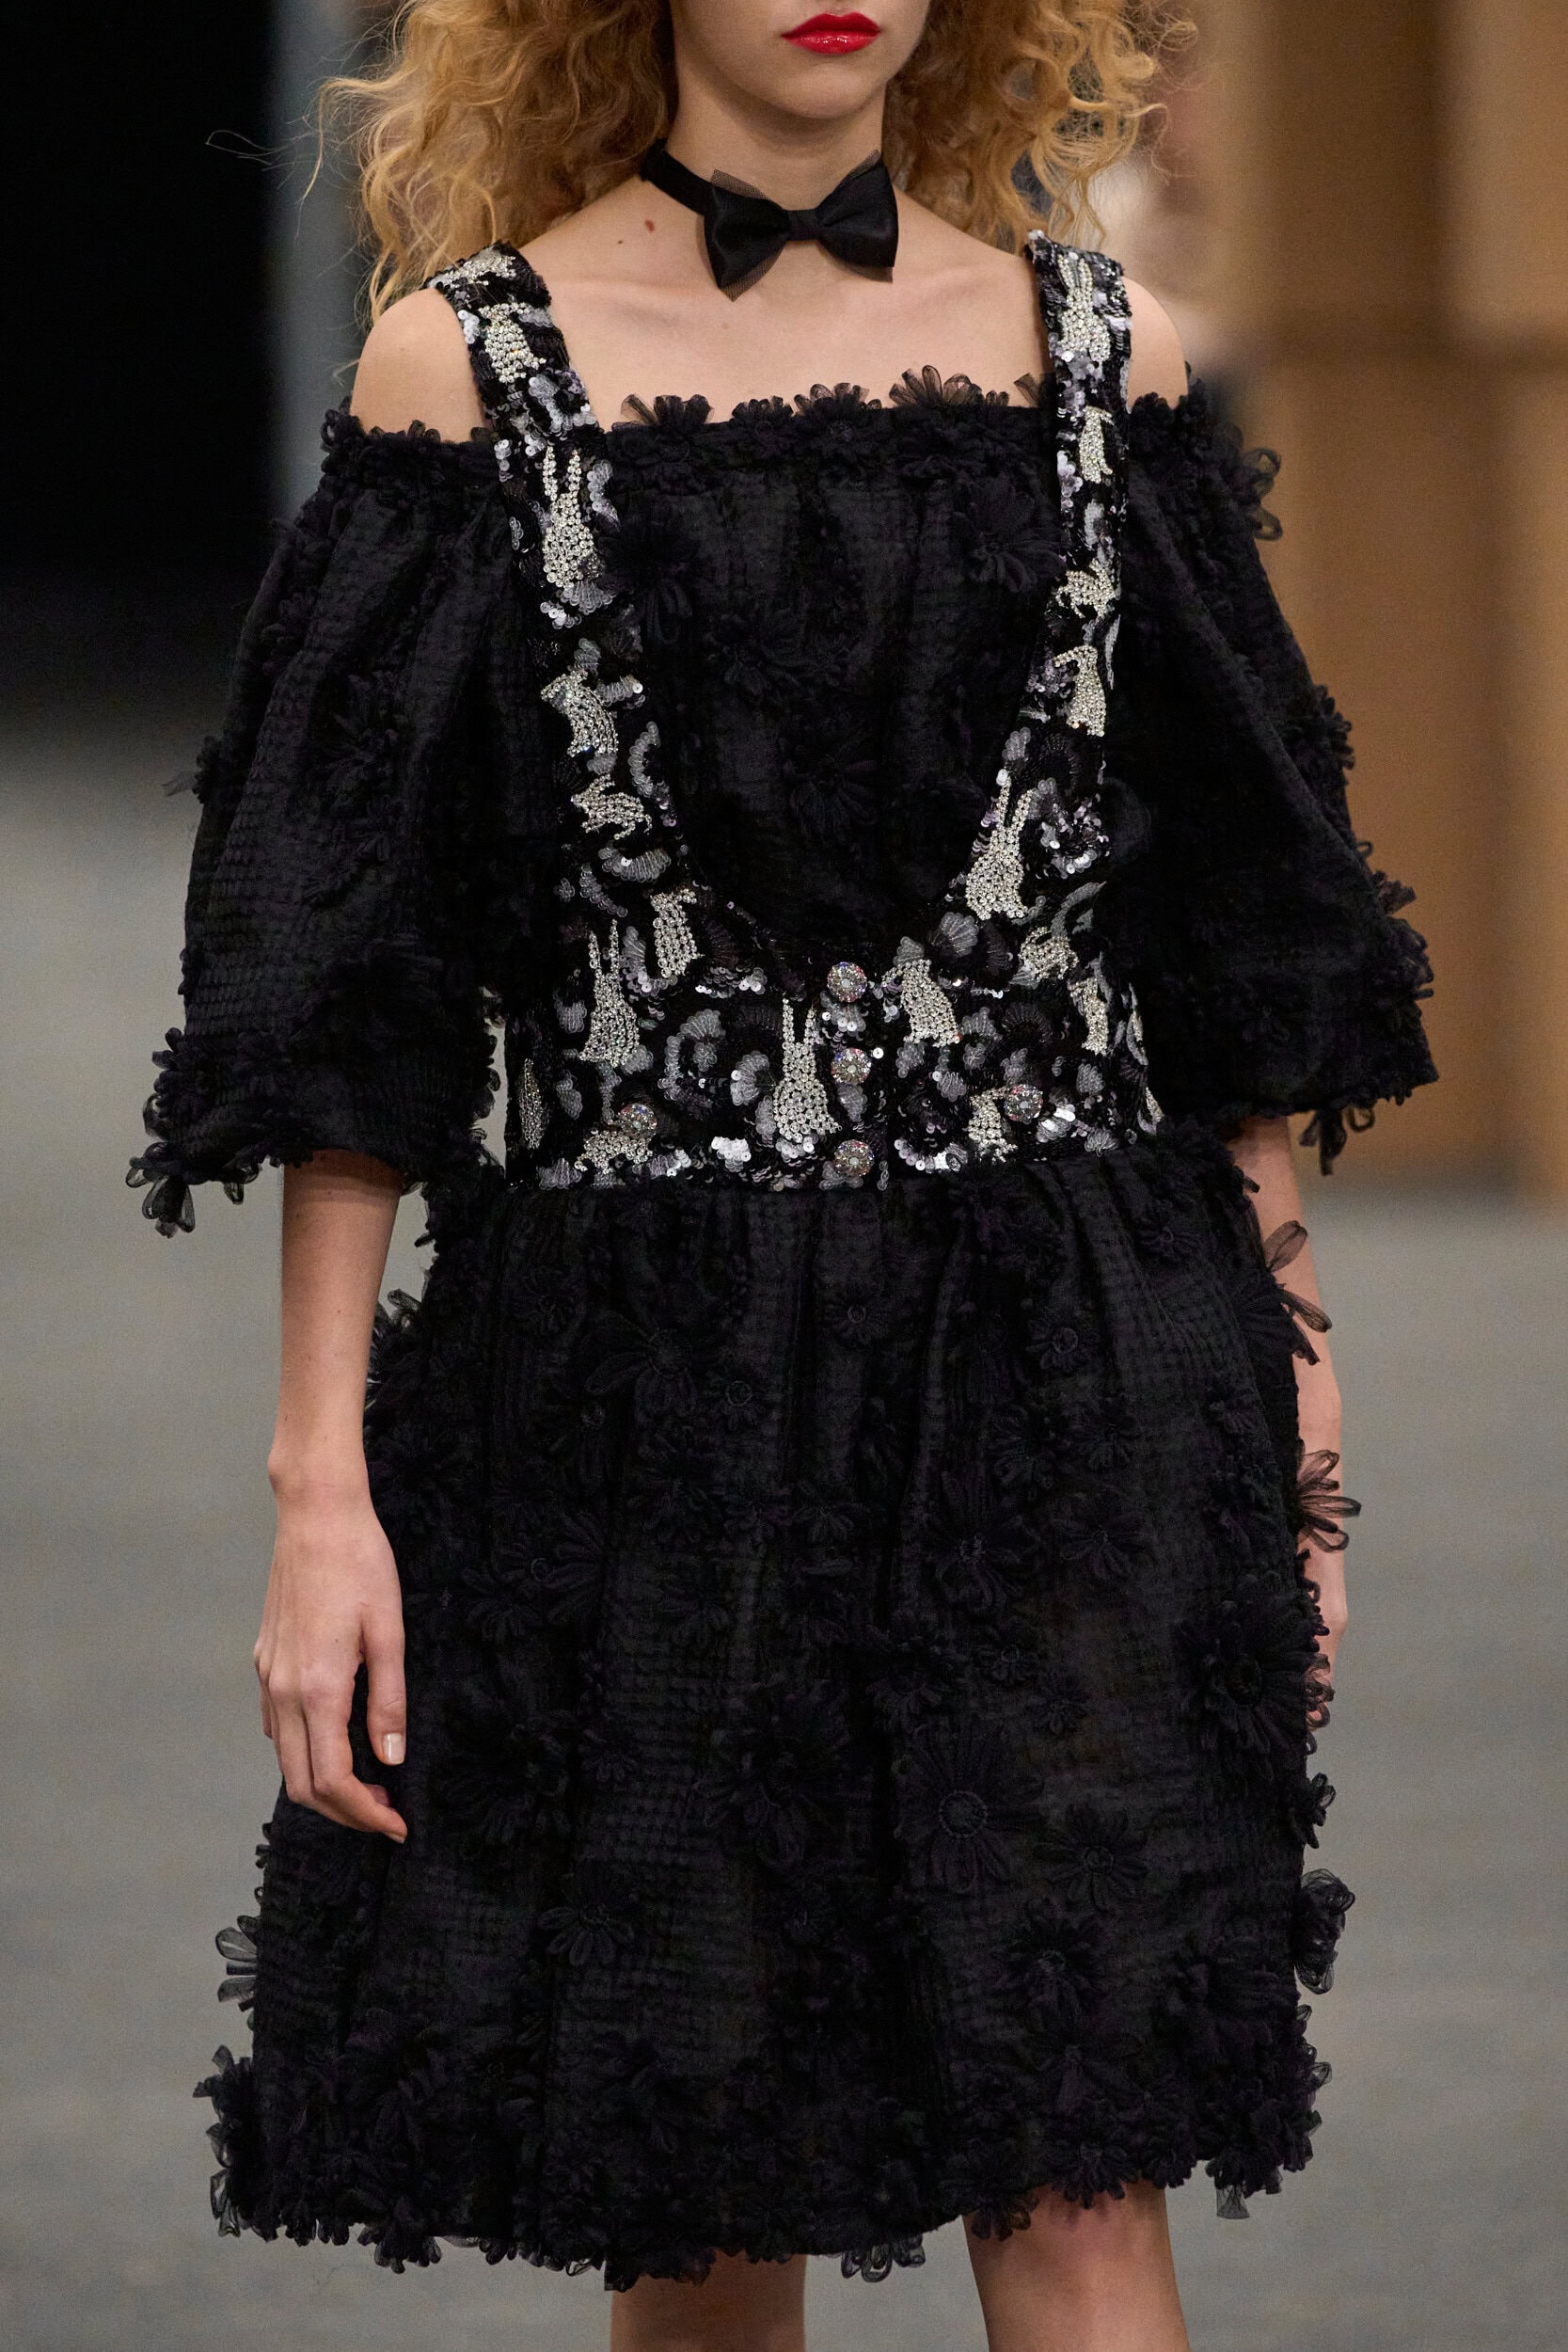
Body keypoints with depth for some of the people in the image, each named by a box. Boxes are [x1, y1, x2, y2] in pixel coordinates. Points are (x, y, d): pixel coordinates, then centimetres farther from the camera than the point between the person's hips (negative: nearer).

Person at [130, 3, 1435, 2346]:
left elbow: (1242, 929, 12)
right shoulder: (477, 365, 0)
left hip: (1067, 1365, 1)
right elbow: (346, 1000, 0)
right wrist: (323, 1475, -6)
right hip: (640, 1376, -1)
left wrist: (1289, 1404, 9)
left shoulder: (1103, 355, 7)